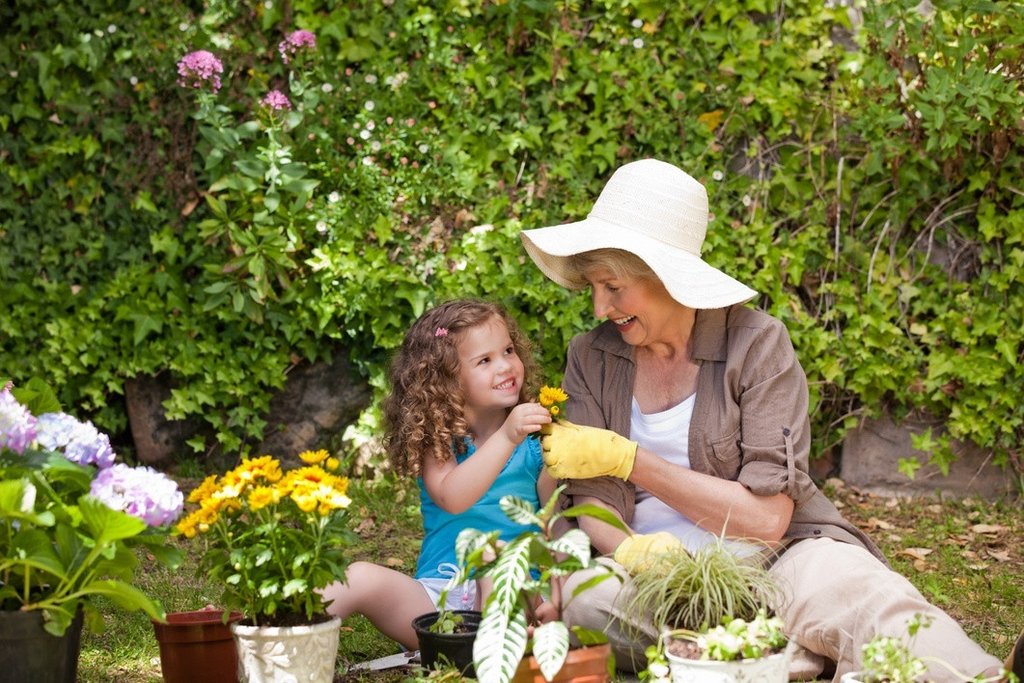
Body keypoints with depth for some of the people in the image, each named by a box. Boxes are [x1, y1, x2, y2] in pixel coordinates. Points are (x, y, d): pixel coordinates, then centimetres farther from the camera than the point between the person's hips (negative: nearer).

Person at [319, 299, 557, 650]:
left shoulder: (532, 439, 9)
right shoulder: (437, 440, 5)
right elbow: (452, 498, -18)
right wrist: (506, 438, -26)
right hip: (437, 598, 0)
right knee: (362, 577, -25)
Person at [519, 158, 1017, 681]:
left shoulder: (755, 344, -6)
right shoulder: (591, 357, 5)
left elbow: (767, 518, -13)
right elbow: (591, 501, 0)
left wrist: (627, 459, -16)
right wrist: (630, 549, -25)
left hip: (774, 557, -3)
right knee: (579, 594, -34)